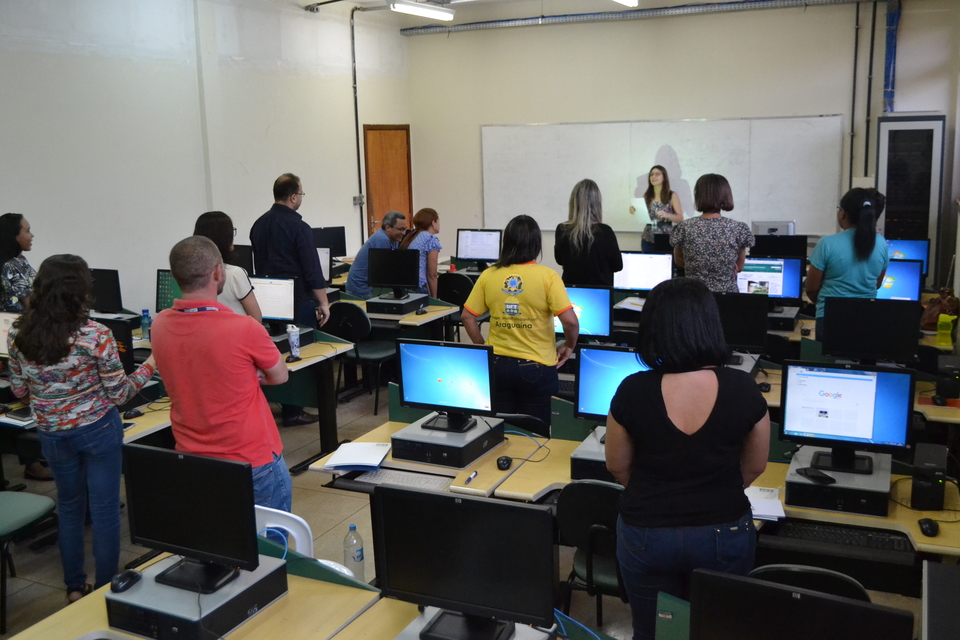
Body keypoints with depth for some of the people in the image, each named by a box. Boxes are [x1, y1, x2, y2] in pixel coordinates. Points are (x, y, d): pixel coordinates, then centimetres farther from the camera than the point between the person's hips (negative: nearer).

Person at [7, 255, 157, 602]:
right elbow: (118, 394, -12)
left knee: (69, 506, 22)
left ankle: (75, 587, 33)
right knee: (105, 510, 8)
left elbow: (19, 390, 5)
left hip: (52, 434, 4)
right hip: (99, 430, -4)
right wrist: (150, 366, -1)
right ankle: (106, 590, 18)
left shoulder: (18, 334, -8)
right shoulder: (96, 336, -20)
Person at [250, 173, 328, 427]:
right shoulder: (298, 227, -15)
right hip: (297, 301, -7)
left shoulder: (259, 225, 8)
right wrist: (323, 303, -10)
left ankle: (284, 403, 23)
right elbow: (312, 270, -16)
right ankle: (292, 411, 6)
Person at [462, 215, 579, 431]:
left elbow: (468, 317, 0)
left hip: (497, 365, 3)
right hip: (536, 367, -3)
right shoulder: (547, 276, -12)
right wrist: (569, 346, 0)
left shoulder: (488, 275, -2)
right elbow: (570, 321, -18)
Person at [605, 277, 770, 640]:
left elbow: (618, 467, -3)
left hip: (646, 535, 0)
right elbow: (754, 466, 0)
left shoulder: (632, 391, -18)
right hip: (725, 535, 1)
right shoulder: (743, 390, -16)